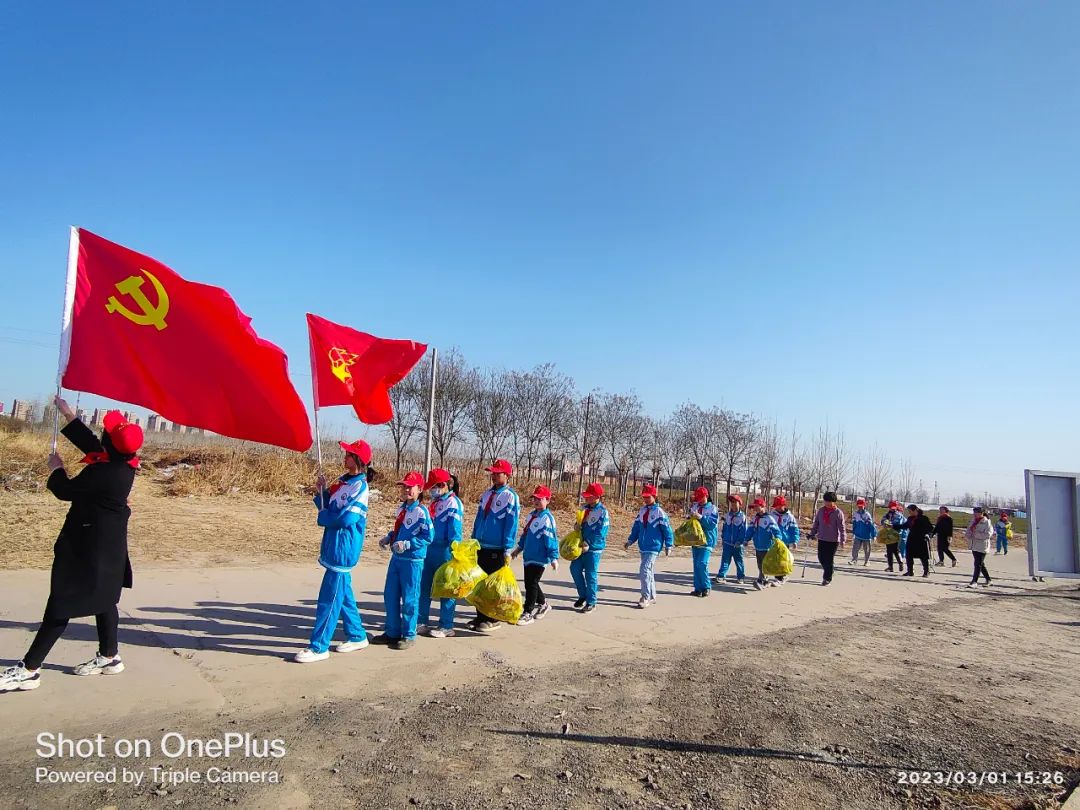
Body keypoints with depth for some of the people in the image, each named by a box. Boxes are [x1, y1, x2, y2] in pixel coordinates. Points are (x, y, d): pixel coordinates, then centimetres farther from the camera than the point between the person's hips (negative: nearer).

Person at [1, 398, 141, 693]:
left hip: (89, 545, -9)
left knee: (61, 604, -2)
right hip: (109, 542, 9)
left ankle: (28, 670, 7)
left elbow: (66, 491, -13)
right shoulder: (123, 463, -2)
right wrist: (68, 414, 20)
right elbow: (90, 443, 15)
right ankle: (109, 657, 29)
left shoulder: (103, 473, -28)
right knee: (103, 599, 18)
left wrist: (56, 468, 7)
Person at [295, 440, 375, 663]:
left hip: (344, 550, -9)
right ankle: (357, 636, 30)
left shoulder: (360, 486, -15)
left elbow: (346, 518, -23)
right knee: (343, 594, 17)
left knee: (329, 598, -3)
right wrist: (321, 492, 0)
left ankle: (319, 647, 5)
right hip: (333, 547, 9)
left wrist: (323, 517, -8)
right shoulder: (341, 481, 11)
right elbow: (327, 507, 16)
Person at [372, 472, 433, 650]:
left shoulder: (421, 511, -15)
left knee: (409, 599, 3)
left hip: (413, 560, -8)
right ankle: (392, 632, 28)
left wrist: (407, 544, -23)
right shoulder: (401, 508, 9)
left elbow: (428, 537, -18)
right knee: (390, 595, 14)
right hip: (396, 558, 8)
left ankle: (409, 635, 17)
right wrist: (388, 538, 4)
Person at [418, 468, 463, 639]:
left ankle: (446, 626, 13)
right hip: (430, 549, 8)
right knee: (423, 587, 11)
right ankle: (421, 623, 22)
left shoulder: (453, 503, -12)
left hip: (445, 551, -8)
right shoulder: (435, 503, 13)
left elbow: (455, 531, -16)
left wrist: (454, 553, -20)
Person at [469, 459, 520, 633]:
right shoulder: (486, 494, 10)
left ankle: (493, 619, 14)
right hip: (482, 547, 7)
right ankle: (480, 617, 24)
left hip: (497, 549, -7)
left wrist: (507, 549, -14)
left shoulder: (510, 496, -11)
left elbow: (511, 524, -13)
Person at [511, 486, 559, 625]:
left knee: (531, 584, -4)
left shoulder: (547, 518, -14)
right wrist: (519, 548, 27)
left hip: (539, 558, -8)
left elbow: (551, 538, -16)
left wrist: (554, 558, -17)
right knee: (530, 583, 16)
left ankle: (528, 613, 6)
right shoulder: (532, 515, 12)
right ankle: (543, 604, 37)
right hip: (528, 556, 8)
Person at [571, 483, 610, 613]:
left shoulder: (602, 511, -15)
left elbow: (601, 532, -18)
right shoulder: (585, 508, 7)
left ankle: (591, 603, 15)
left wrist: (588, 543, -19)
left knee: (590, 575, 1)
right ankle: (583, 595, 25)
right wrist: (578, 525, -6)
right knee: (575, 569, 6)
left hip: (594, 548, -7)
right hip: (581, 546, 7)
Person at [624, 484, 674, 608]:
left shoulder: (659, 512, -11)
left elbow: (667, 529, -8)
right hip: (643, 547, 7)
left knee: (644, 570, -15)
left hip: (654, 547, -7)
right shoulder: (642, 510, 8)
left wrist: (668, 546, -6)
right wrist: (631, 540, 7)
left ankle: (645, 597, -7)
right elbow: (636, 527, 13)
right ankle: (652, 597, 27)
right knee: (648, 571, 15)